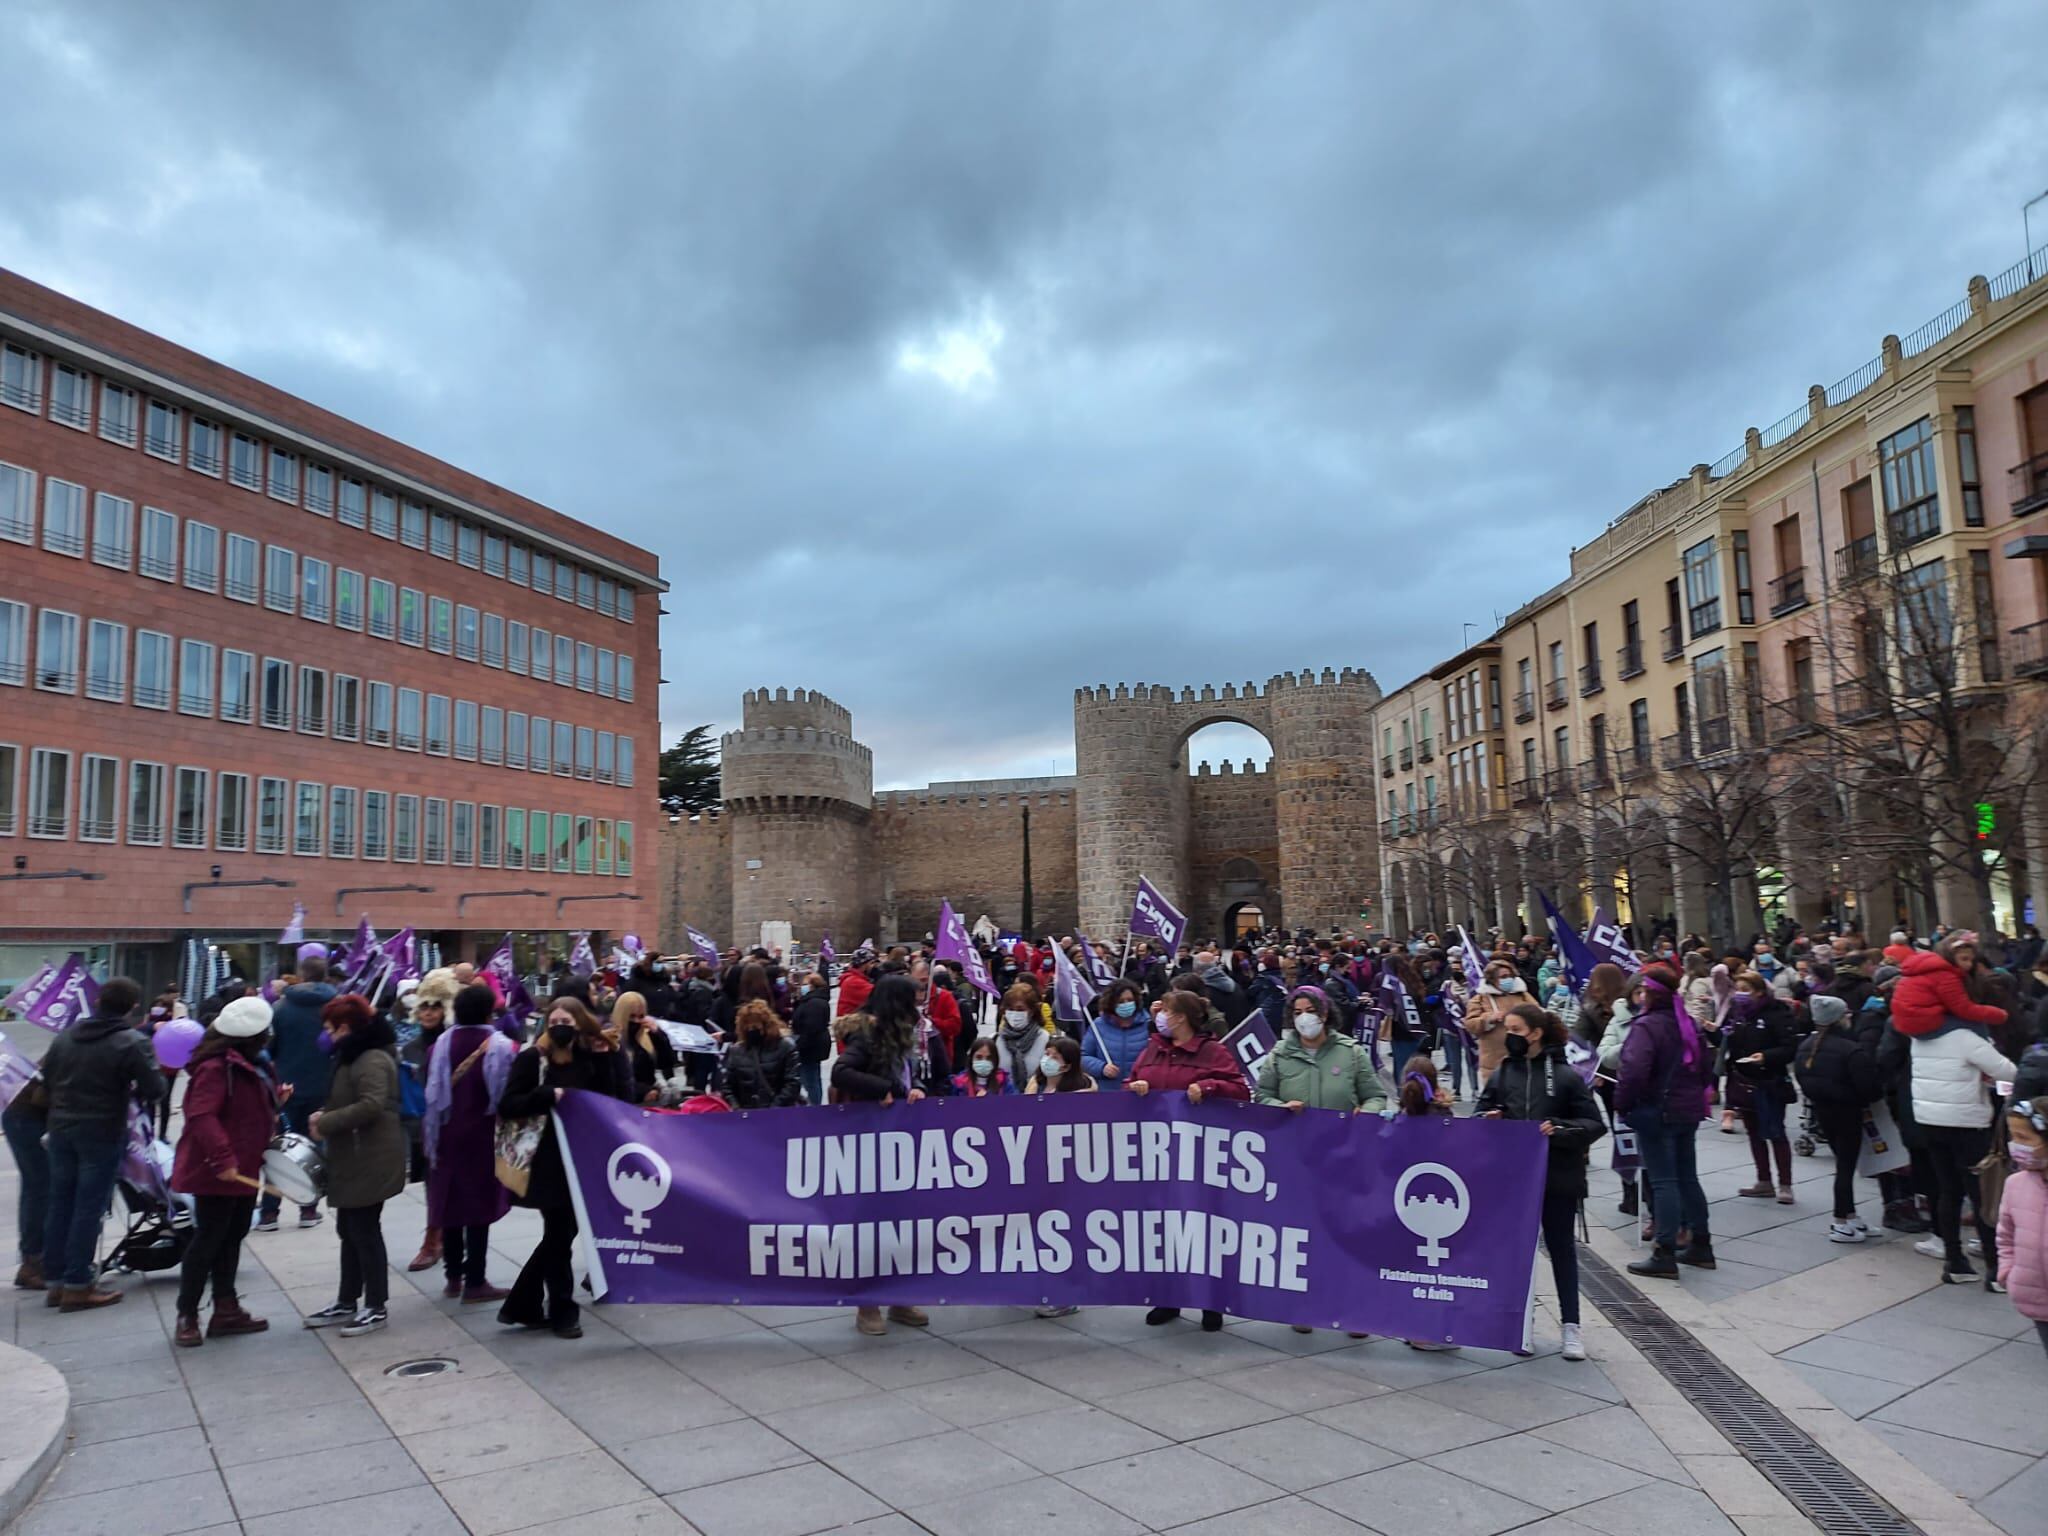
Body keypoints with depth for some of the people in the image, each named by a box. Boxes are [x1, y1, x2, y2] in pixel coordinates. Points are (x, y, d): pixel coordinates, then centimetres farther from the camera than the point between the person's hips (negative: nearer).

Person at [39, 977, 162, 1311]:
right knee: (88, 1209, -1)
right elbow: (154, 1087, -16)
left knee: (60, 1205, 13)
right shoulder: (132, 1042, -15)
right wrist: (129, 1090, 5)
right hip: (102, 1134, -6)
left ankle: (56, 1281, 19)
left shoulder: (65, 1036, 6)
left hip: (60, 1129, 6)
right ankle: (77, 1286, 3)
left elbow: (47, 1078, 14)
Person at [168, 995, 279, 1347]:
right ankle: (186, 1317, 9)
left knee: (231, 1239, 14)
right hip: (216, 1173, -10)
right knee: (208, 1240, -2)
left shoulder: (245, 1067, 14)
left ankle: (226, 1310, 22)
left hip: (242, 1170, 10)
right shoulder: (215, 1068, -19)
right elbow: (202, 1116, -29)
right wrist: (222, 1158, -33)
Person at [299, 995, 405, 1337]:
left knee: (365, 1231, -4)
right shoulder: (355, 1055, 16)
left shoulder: (372, 1059, -19)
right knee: (349, 1230, 16)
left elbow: (371, 1106, -31)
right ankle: (347, 1303, 25)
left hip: (369, 1160, -11)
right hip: (353, 1159, 11)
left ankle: (376, 1307, 5)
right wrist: (325, 1114, 5)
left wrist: (325, 1124, -21)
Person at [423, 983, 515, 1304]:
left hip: (448, 1136, 4)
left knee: (451, 1202, 14)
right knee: (480, 1205, 1)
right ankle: (474, 1282, 3)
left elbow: (432, 1094, 1)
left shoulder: (442, 1044, -1)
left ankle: (453, 1277, 23)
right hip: (483, 1136, -4)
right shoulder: (500, 1046, -12)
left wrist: (432, 1136, 9)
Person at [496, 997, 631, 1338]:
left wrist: (605, 1057, -11)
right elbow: (507, 1106, -11)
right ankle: (562, 1311, 18)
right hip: (547, 1161, -5)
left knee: (560, 1234, 12)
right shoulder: (532, 1059, -5)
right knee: (559, 1236, 2)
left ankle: (522, 1306, 26)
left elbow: (609, 1100, -4)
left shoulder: (590, 1059, 5)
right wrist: (547, 1095, -23)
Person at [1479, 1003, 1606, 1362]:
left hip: (1557, 1178, -3)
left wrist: (1559, 1129, -23)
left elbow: (1595, 1124, -7)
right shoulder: (1501, 1076, 2)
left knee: (1562, 1248, 9)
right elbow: (1482, 1121, 10)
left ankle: (1571, 1326, 18)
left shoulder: (1566, 1076, -7)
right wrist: (1490, 1122, -12)